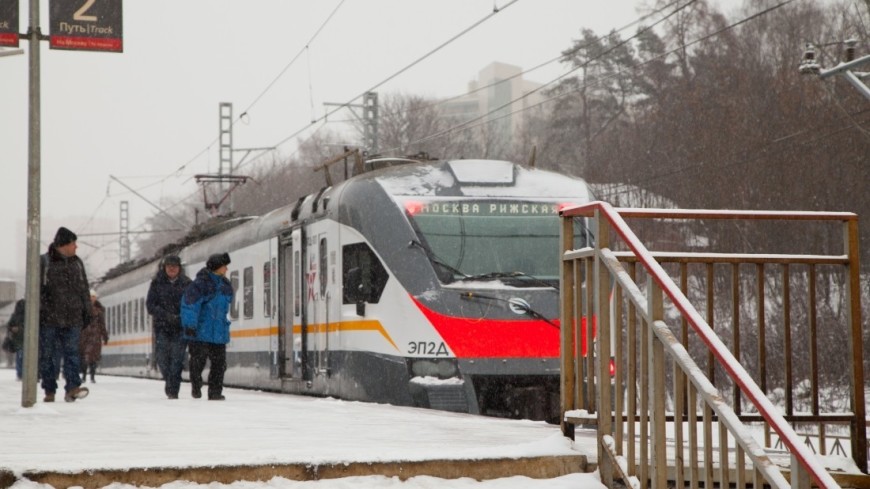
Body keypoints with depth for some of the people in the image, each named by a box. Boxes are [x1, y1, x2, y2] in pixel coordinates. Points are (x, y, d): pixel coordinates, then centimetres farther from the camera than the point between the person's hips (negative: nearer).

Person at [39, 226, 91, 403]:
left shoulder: (77, 263, 14)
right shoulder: (43, 262, -2)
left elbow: (84, 289, 19)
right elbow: (36, 289, -4)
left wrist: (87, 311, 14)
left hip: (72, 319, 3)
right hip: (48, 318, -3)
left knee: (72, 353, -7)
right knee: (47, 355, 2)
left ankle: (72, 387, -14)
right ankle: (49, 391, 8)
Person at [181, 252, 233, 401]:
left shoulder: (225, 285, 10)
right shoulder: (201, 283, -14)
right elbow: (189, 304, -17)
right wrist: (189, 325, -20)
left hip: (219, 332, 7)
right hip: (200, 332, -7)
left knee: (219, 363, 5)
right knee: (198, 361, 3)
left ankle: (215, 391, 12)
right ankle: (196, 387, 22)